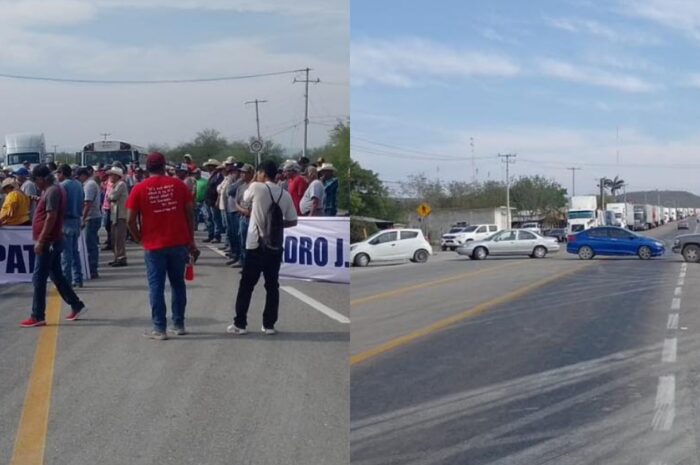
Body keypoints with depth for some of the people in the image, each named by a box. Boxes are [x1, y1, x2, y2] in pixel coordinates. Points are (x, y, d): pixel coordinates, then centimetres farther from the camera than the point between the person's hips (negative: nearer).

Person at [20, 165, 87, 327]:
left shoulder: (52, 191, -16)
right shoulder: (51, 190, 16)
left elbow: (51, 218, -22)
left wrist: (40, 241, -22)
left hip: (48, 242, -10)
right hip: (52, 241, 10)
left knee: (38, 279, -6)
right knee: (57, 276, 15)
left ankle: (38, 316, -1)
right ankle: (77, 306, 21)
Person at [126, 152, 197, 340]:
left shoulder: (139, 189, -4)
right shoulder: (178, 185, 1)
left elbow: (131, 220, -7)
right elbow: (189, 214, 2)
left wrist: (140, 239, 9)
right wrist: (191, 241, 9)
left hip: (154, 246, -2)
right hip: (179, 243, 2)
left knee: (156, 286, 5)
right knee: (178, 284, 14)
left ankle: (159, 329, 6)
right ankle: (179, 325, 20)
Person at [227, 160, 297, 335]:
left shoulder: (257, 187, -8)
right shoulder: (285, 194, 3)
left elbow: (245, 197, 13)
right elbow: (292, 222, 6)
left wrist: (254, 180, 22)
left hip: (256, 245, -3)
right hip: (275, 246, 3)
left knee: (246, 286, 5)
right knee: (272, 286, 9)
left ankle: (240, 324, 8)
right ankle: (269, 325, 10)